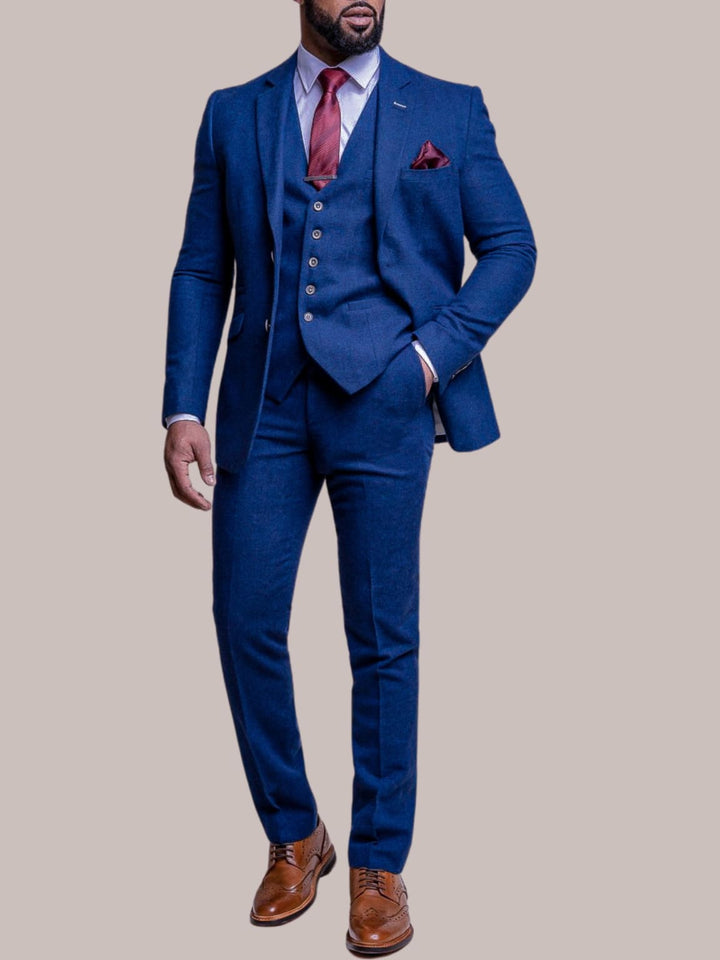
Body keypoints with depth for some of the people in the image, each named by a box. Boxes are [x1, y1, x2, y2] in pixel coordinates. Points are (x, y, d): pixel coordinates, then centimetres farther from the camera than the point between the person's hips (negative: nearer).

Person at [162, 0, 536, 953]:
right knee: (246, 625, 2)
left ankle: (379, 866, 19)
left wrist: (438, 349, -6)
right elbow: (202, 269, 10)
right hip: (263, 401, 2)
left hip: (383, 399, -2)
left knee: (383, 639, 3)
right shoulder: (233, 113, 13)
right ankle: (294, 837, 25)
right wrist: (184, 408, 0)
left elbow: (509, 245, 8)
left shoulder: (450, 111, 8)